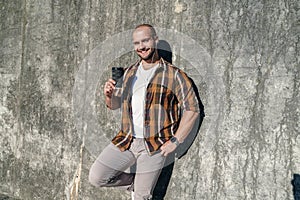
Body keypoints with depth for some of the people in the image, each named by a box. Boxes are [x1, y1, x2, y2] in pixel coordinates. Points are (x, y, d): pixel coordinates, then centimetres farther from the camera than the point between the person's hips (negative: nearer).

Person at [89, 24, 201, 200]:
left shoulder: (174, 75, -5)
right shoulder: (129, 73, 11)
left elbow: (192, 109, -7)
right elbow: (115, 105, 19)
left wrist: (175, 141, -11)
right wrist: (109, 94, -5)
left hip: (155, 146, -4)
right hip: (126, 141, 5)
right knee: (96, 177, -2)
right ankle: (135, 181, 21)